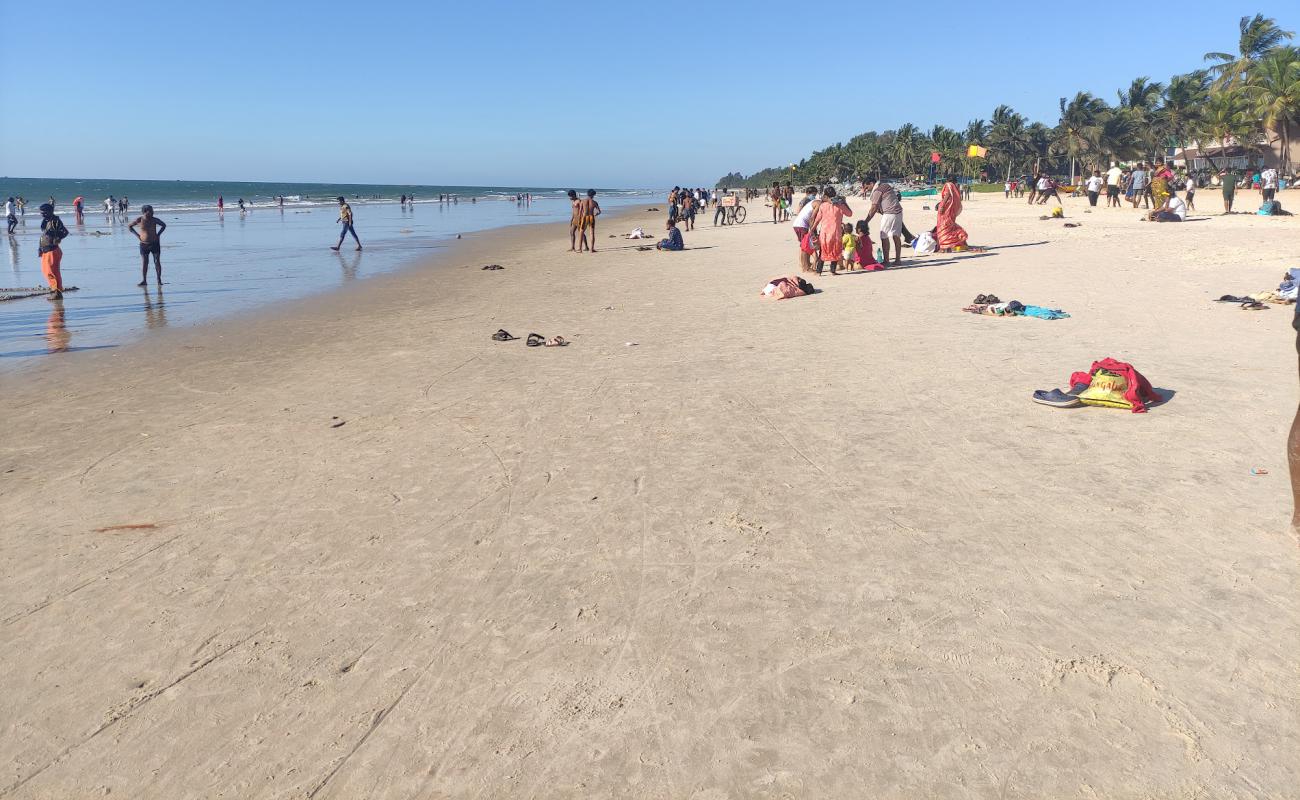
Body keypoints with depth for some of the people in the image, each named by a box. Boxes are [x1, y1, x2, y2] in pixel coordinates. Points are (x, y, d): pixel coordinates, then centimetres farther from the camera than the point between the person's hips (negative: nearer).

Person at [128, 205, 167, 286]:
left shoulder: (154, 220, -4)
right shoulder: (139, 220, -6)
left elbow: (164, 225, 14)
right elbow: (129, 226, 9)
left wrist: (158, 234, 4)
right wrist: (137, 235, 0)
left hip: (155, 243, 0)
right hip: (144, 244, 0)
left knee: (157, 262, -1)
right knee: (144, 263, 1)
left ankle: (159, 280, 4)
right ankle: (144, 281, 6)